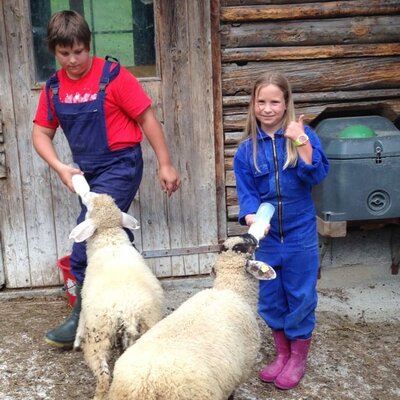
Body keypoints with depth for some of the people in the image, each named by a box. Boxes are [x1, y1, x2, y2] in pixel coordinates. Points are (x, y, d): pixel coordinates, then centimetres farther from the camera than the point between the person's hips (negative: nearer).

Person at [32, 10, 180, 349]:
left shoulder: (113, 75, -12)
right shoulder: (54, 87, 4)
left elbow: (147, 118, -9)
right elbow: (41, 133, 8)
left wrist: (166, 164, -9)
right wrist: (61, 167, -8)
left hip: (120, 165, -6)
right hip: (88, 171, 6)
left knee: (87, 241, -11)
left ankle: (82, 318, 4)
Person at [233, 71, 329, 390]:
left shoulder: (302, 135, -7)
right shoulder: (247, 150, -1)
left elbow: (317, 175, -16)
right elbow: (246, 192, -4)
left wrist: (301, 142, -27)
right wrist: (251, 216, -22)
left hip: (300, 233, -2)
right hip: (266, 236, 3)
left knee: (300, 295, 8)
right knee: (270, 297, 13)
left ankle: (299, 357, 29)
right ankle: (282, 353, 35)